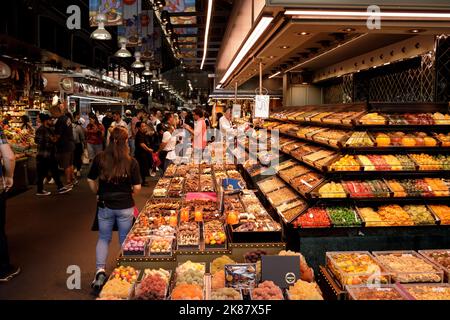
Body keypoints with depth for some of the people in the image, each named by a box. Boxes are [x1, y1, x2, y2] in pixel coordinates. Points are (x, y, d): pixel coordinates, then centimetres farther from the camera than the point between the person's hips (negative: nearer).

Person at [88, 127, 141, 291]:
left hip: (105, 205, 1)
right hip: (125, 206, -1)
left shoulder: (100, 158, -8)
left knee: (103, 238, 19)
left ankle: (100, 270, 5)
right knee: (125, 240, 16)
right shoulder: (131, 161, -13)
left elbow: (91, 180, 1)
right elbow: (137, 187, -11)